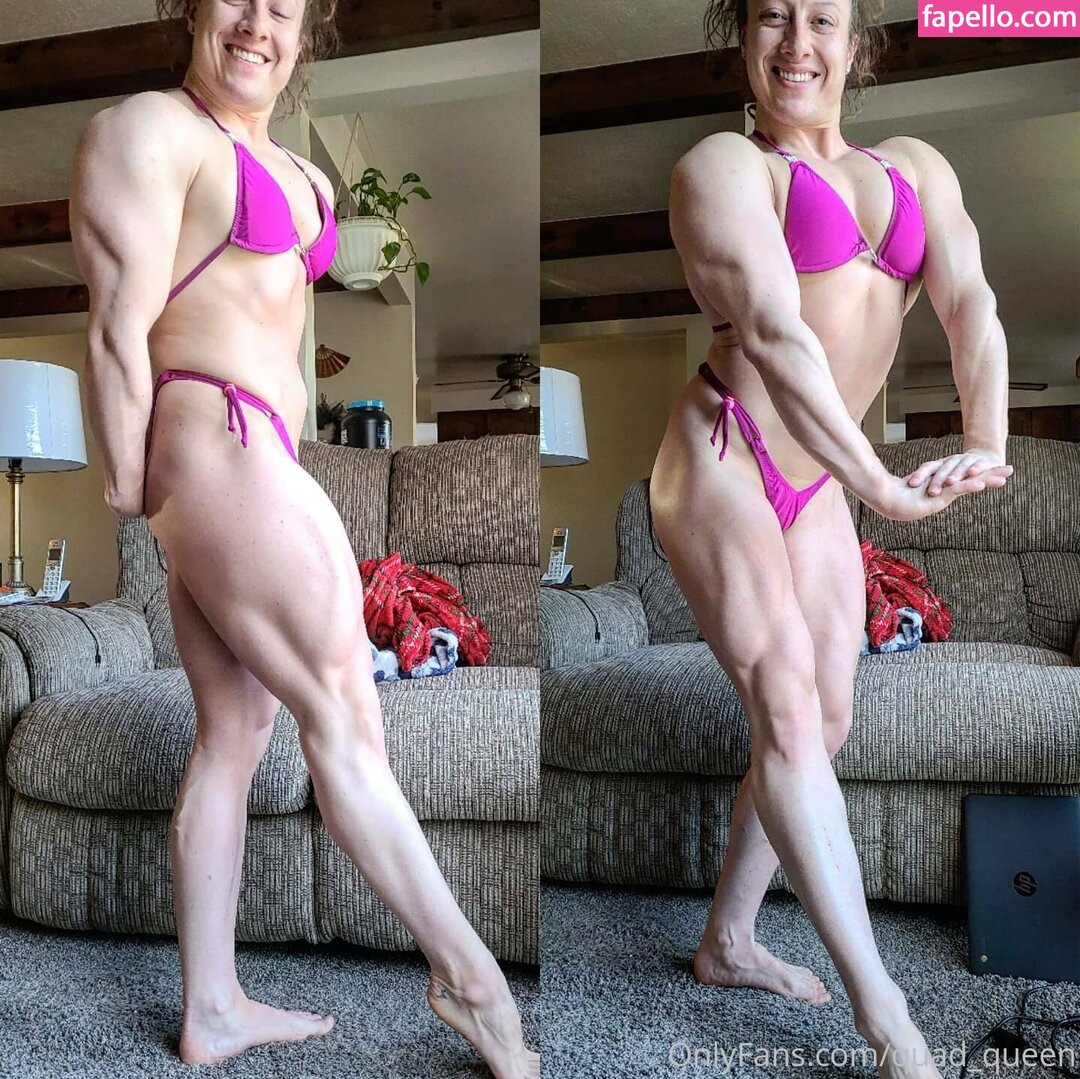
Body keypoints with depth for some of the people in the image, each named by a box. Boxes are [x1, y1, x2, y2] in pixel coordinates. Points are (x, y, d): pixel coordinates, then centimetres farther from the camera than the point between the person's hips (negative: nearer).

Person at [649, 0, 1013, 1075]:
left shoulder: (915, 167, 14)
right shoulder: (723, 165, -3)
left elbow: (969, 302, -2)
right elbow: (773, 335, -18)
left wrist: (986, 444, -20)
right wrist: (876, 483, -27)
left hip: (815, 490, 7)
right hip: (722, 458, -6)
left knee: (825, 721, 7)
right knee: (784, 704, -15)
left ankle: (726, 942, 24)